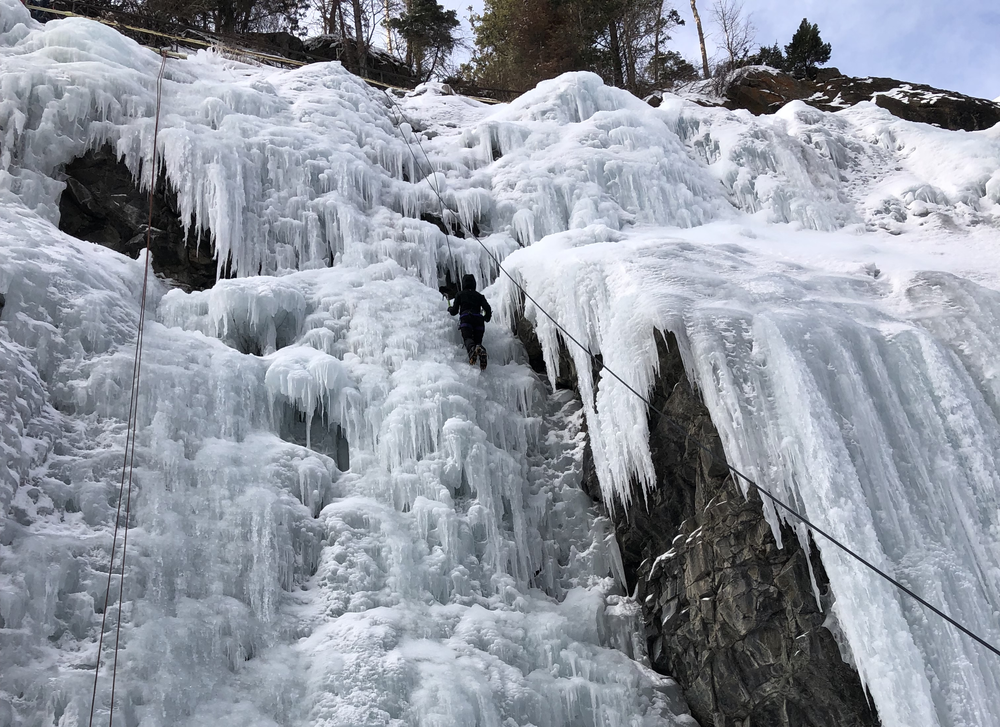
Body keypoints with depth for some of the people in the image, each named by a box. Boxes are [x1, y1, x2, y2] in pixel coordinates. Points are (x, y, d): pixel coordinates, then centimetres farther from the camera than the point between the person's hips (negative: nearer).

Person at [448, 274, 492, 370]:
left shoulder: (460, 295, 19)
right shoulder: (479, 295, 24)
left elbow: (454, 311, 16)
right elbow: (488, 309, 10)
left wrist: (450, 308, 40)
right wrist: (487, 318, 32)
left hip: (465, 319, -3)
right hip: (478, 319, 3)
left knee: (467, 338, -21)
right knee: (478, 341, 1)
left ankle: (472, 349, -57)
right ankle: (481, 351, -36)